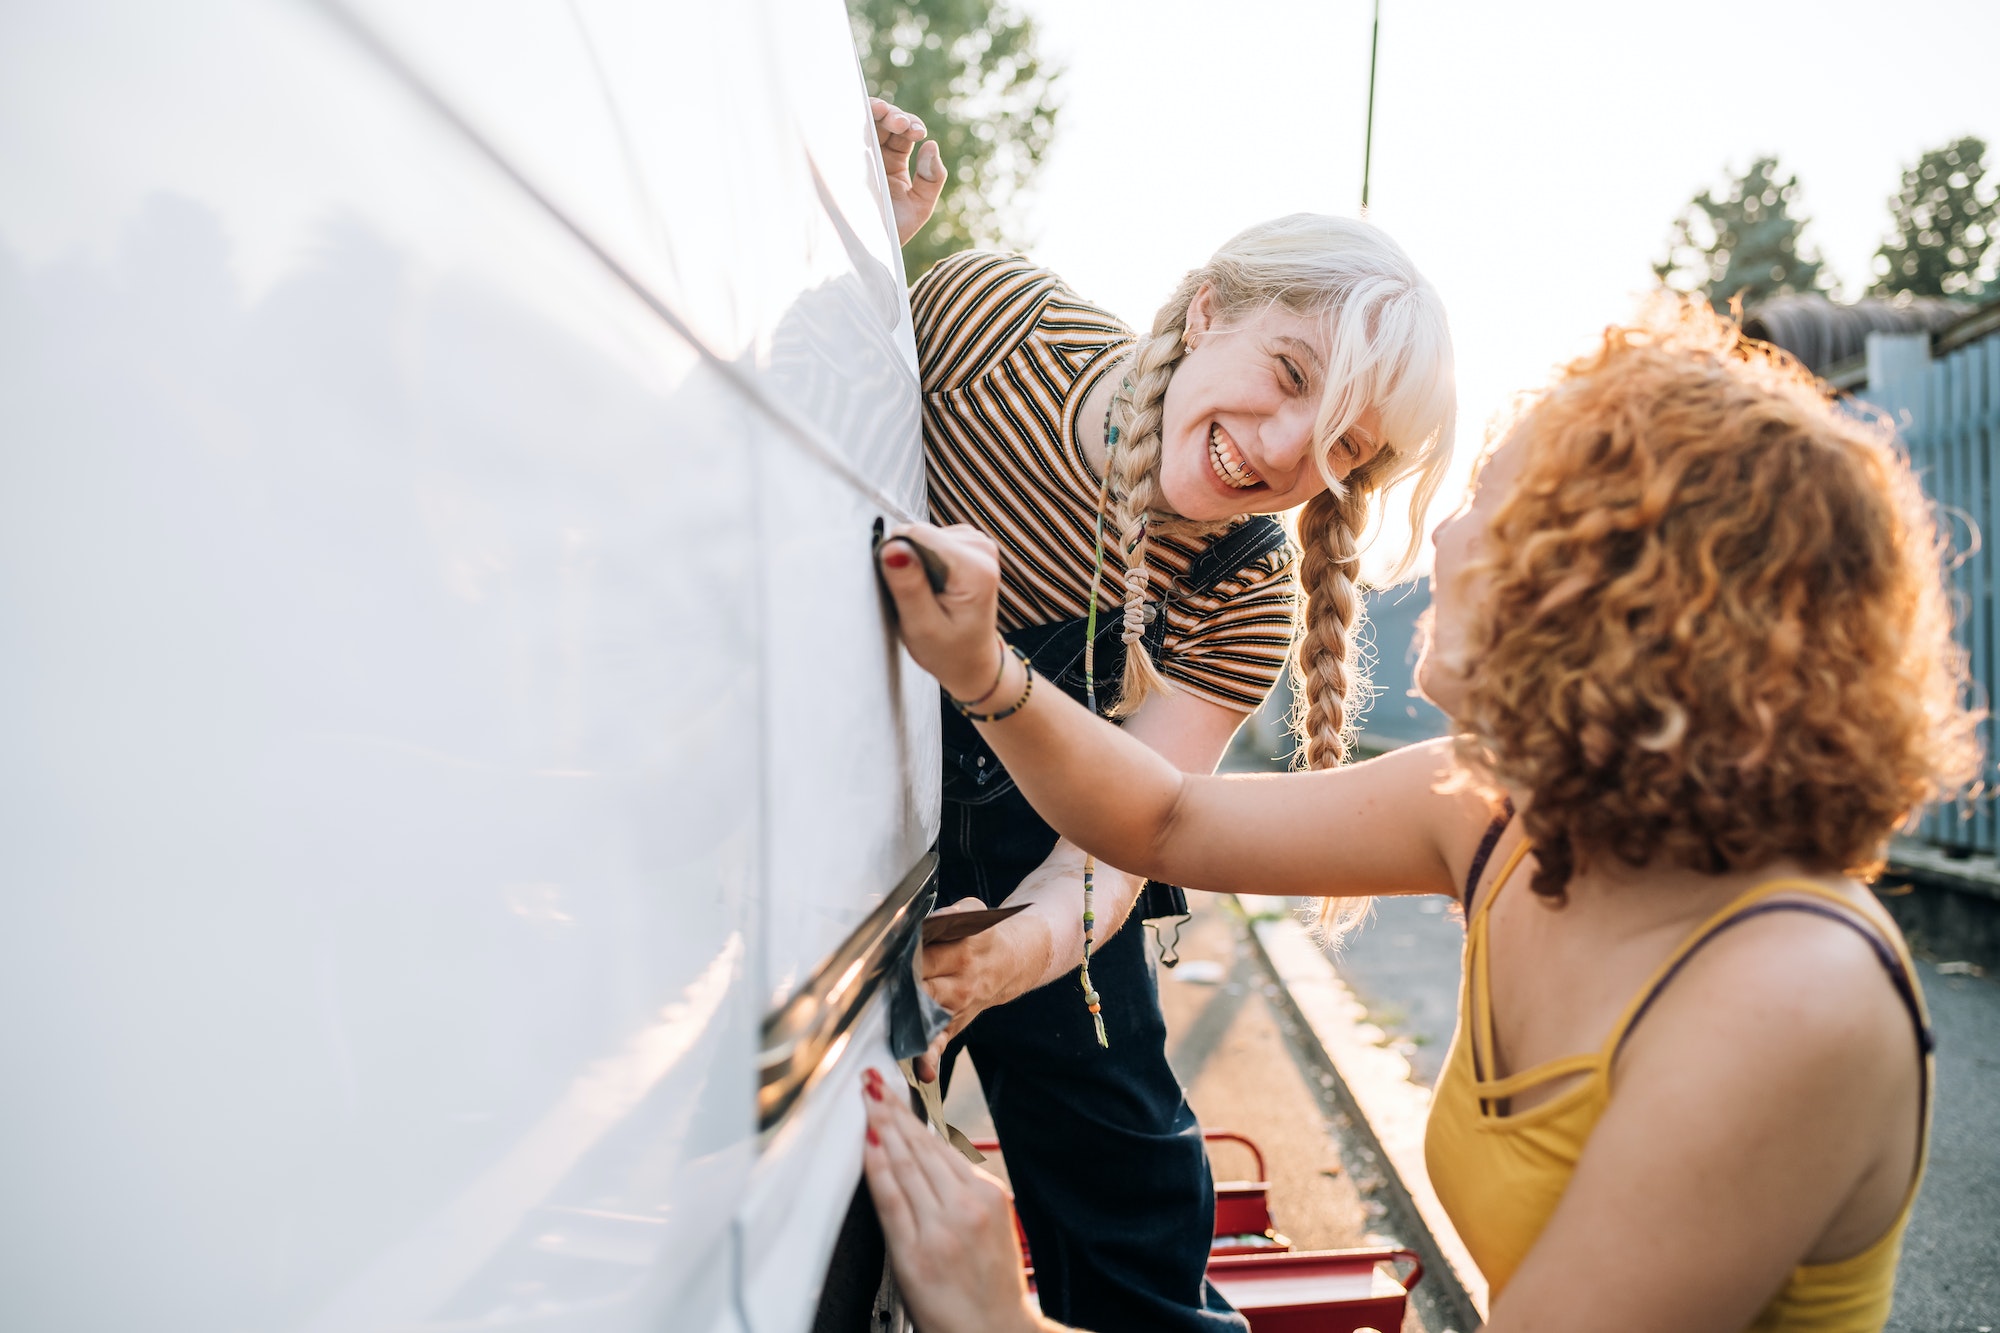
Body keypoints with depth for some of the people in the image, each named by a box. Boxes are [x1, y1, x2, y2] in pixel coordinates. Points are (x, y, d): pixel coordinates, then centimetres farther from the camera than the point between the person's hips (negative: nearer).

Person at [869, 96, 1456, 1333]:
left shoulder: (1247, 602, -19)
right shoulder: (992, 310, -22)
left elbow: (1114, 843, -23)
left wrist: (1019, 949, -45)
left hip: (1018, 871, 1)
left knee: (1127, 1170, 10)